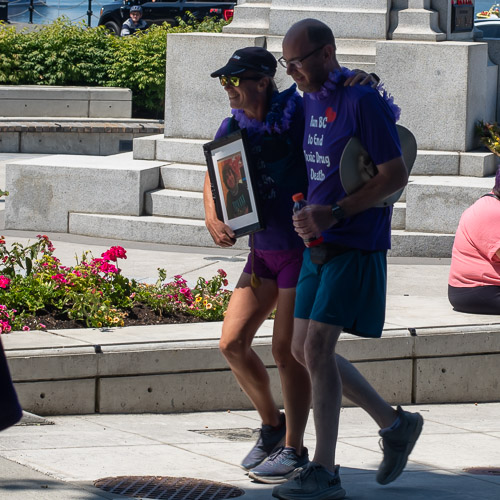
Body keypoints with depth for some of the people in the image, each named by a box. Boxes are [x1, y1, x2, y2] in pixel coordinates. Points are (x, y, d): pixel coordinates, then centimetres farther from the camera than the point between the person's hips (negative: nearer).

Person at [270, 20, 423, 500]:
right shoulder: (309, 100, 11)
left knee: (317, 346, -13)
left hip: (356, 244, -9)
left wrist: (334, 214, -23)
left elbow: (395, 175, -17)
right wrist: (306, 214, 7)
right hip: (317, 244, 9)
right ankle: (394, 424, 22)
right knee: (303, 349, 8)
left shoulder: (363, 101, -15)